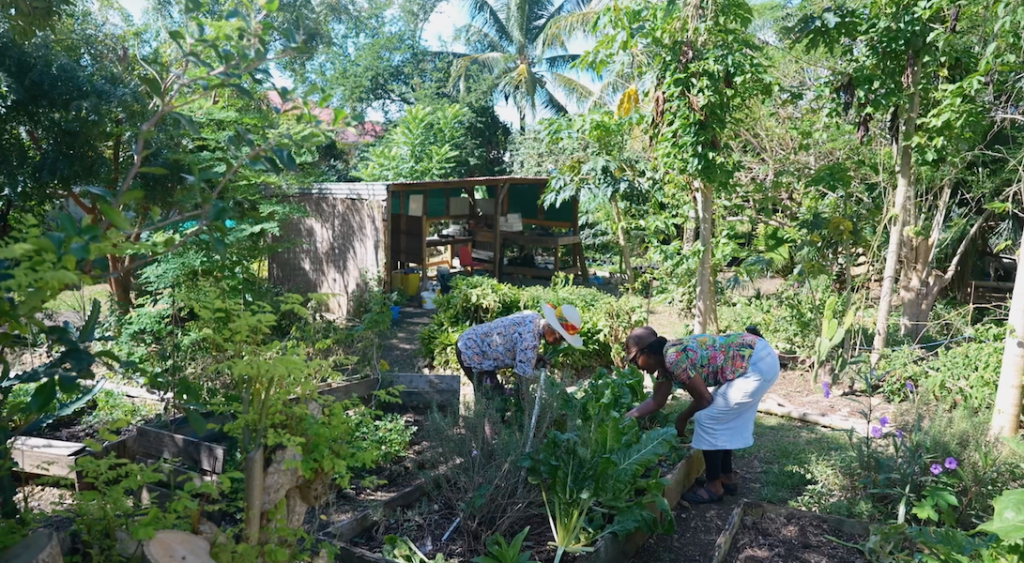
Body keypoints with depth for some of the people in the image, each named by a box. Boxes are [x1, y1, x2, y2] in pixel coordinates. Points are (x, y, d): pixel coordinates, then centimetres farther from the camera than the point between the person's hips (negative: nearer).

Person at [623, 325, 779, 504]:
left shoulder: (674, 358, -20)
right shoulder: (666, 360, 9)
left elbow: (704, 399, -11)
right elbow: (656, 401, 21)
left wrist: (682, 418, 6)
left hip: (757, 365, -10)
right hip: (758, 358, 10)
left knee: (707, 418, -5)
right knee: (721, 418, 19)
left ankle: (714, 487, 7)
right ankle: (727, 478, 29)